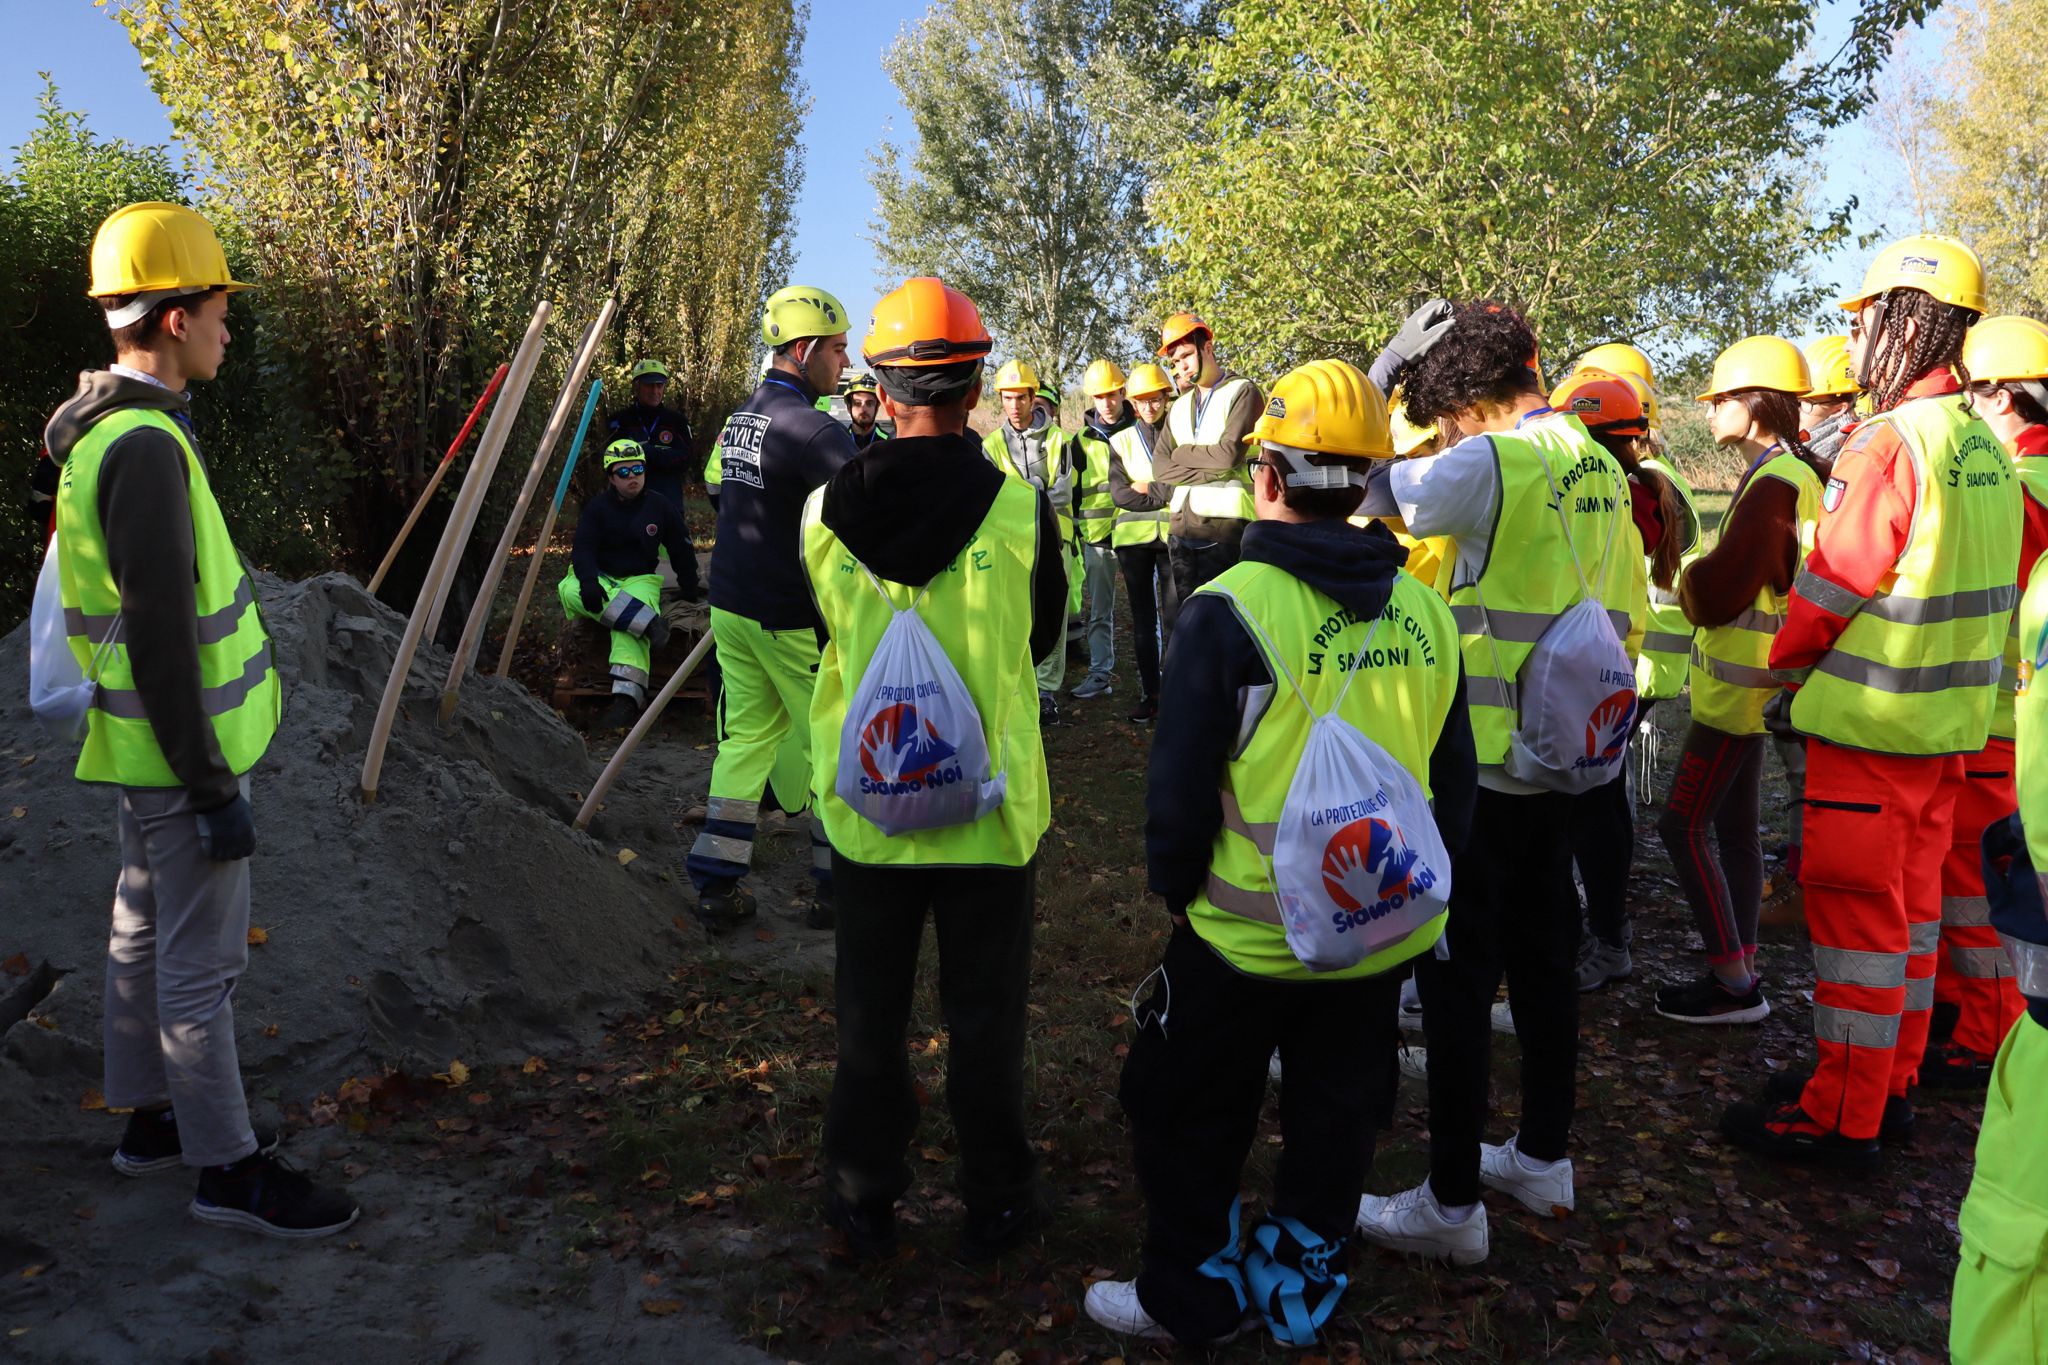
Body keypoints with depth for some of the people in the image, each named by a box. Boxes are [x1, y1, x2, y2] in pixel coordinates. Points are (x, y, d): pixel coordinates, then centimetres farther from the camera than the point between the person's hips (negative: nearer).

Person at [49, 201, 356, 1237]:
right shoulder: (145, 444, -23)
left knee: (145, 934, 19)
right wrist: (212, 785, -21)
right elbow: (158, 636, -25)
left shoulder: (109, 430, 10)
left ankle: (152, 1117, 35)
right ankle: (229, 1168, 12)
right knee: (202, 959, 0)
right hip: (178, 753, -10)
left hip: (147, 741, 10)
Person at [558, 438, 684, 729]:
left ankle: (628, 698, -49)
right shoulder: (597, 507, 0)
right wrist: (588, 580, -32)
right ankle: (649, 623, -38)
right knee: (570, 590, -35)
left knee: (628, 627, -35)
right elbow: (583, 548, -12)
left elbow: (681, 550, 12)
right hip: (600, 577, 1)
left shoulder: (660, 507, 3)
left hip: (640, 579, -1)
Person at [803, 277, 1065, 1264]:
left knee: (871, 1009, 17)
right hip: (992, 806, -1)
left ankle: (863, 1198, 31)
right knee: (986, 1013, 14)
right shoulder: (1019, 506, -13)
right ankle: (995, 1202, 28)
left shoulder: (825, 512, -9)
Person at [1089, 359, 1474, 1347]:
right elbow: (1454, 777, 7)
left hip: (1253, 933, -5)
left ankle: (1189, 1298, 29)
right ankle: (1303, 1288, 39)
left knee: (1185, 1113, 16)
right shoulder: (1423, 613, -2)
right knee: (1334, 1116, 22)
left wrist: (1176, 888, 2)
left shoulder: (1232, 607, -18)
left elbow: (1180, 783, -14)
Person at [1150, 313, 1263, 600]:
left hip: (1226, 522, -7)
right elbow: (1160, 466, 6)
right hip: (1181, 524, 7)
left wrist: (1182, 453, 0)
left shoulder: (1242, 392, -2)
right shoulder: (1179, 407, 17)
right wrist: (1209, 471, -10)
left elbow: (1229, 454, -16)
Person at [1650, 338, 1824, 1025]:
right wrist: (1702, 585, 2)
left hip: (1736, 682, -10)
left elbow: (1719, 591, -21)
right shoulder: (1797, 473, 13)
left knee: (1681, 826, -6)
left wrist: (1685, 583, -3)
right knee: (1734, 826, 13)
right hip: (1747, 680, 10)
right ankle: (1741, 975, 20)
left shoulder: (1773, 484, -19)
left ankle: (1733, 985, -1)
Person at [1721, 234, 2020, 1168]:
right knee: (1911, 897, 16)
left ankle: (1843, 1117, 8)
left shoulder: (1889, 441, -18)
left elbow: (1831, 584, -15)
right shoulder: (1981, 443, 10)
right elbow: (1965, 581, 14)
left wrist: (1785, 662, 2)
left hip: (1869, 718, -9)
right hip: (1947, 716, 9)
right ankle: (1892, 1079, 29)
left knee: (1855, 907, -1)